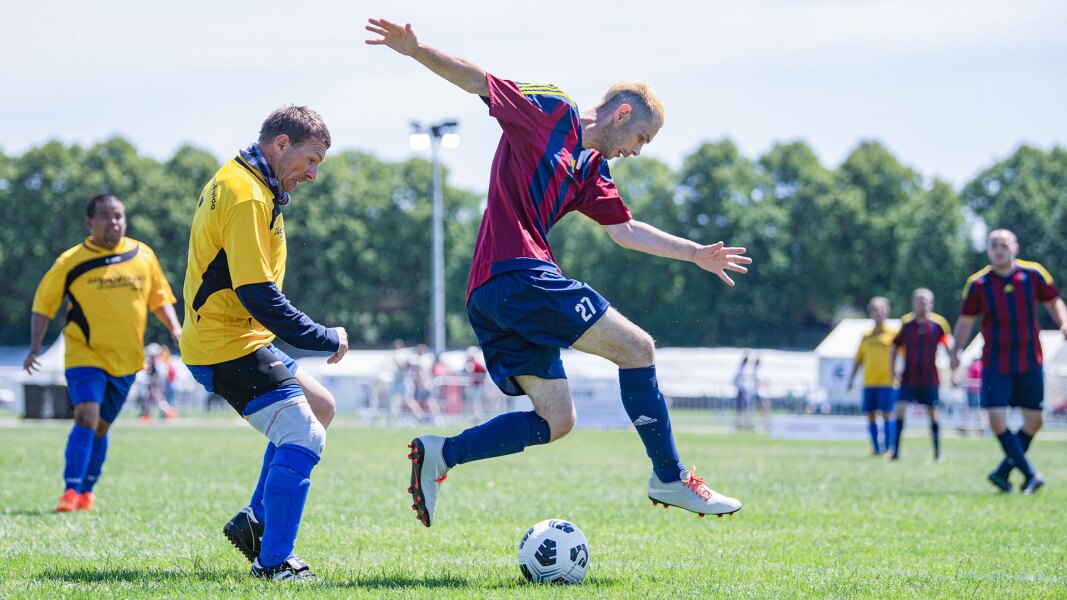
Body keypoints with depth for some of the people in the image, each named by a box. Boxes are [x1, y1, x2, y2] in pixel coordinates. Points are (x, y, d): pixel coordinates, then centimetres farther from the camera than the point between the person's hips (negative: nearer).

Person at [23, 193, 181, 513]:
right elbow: (43, 303, 2)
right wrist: (35, 347, -7)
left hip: (126, 358, 3)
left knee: (101, 426, 11)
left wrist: (175, 328, -1)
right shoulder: (71, 261, -6)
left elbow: (159, 297, 14)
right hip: (85, 354, -3)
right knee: (86, 417, -21)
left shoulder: (143, 256, 3)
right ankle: (70, 491, -20)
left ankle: (86, 492, 26)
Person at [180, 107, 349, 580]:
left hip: (222, 338, 11)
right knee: (303, 437, -15)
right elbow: (256, 293, -24)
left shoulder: (237, 182, 15)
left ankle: (254, 522, 18)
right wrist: (325, 338, -18)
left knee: (319, 408, 20)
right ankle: (273, 562, -13)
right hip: (230, 346, -11)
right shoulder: (247, 197, -20)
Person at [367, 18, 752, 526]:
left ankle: (440, 454, 1)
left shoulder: (590, 170, 24)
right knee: (637, 348, -6)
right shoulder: (552, 113, 1)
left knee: (556, 420, 7)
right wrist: (415, 50, -16)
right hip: (516, 273, -10)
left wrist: (695, 254, 31)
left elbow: (625, 230, 31)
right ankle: (670, 478, 0)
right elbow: (478, 81, -4)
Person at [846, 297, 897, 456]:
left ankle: (888, 448, -5)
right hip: (869, 382, 4)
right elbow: (858, 359, 18)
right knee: (870, 415, 3)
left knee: (886, 414, -8)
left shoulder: (893, 334, 2)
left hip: (887, 382, -4)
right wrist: (851, 379, 13)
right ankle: (875, 448, 10)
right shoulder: (866, 335, 14)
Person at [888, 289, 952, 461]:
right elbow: (894, 348, 9)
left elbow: (949, 346, 7)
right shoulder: (906, 324, 1)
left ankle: (937, 452, 14)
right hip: (908, 377, 0)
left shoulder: (938, 324, 0)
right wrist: (893, 371, 2)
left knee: (932, 413, 4)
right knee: (900, 409, -13)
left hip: (930, 378, 0)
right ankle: (896, 450, -8)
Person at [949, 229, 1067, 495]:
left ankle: (1003, 472, 19)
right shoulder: (978, 284, -4)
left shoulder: (1033, 274, -2)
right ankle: (1030, 475, -4)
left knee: (1034, 421, 3)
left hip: (1030, 361, 2)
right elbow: (965, 321, 6)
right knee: (996, 420, -14)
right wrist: (955, 353, -4)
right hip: (995, 362, -2)